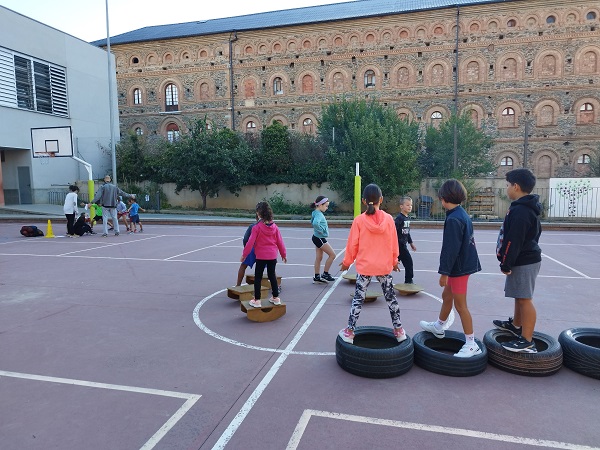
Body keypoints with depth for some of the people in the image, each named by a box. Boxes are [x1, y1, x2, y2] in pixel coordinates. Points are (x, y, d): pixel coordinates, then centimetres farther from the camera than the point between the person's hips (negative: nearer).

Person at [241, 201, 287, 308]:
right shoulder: (274, 227, 0)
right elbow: (280, 242, 5)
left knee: (258, 277, 7)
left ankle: (257, 300, 9)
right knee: (272, 276, 17)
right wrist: (284, 254, 17)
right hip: (272, 256, 4)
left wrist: (244, 255, -2)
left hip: (261, 256, -4)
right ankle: (276, 298, 24)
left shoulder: (257, 227, -13)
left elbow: (250, 242, -13)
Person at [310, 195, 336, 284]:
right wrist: (322, 230, -24)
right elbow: (315, 223, -41)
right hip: (320, 238, -10)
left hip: (318, 238, 10)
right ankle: (325, 274, 6)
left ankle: (317, 277, 21)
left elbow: (312, 221, 28)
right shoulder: (318, 214, -21)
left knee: (319, 257, 14)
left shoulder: (317, 213, 9)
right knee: (332, 255, -2)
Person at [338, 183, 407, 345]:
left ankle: (349, 332, 12)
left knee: (358, 299, 7)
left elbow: (352, 244, -5)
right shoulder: (388, 219, -6)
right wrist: (394, 261, 18)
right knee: (391, 297, 15)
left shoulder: (359, 220, -11)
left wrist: (347, 261, 10)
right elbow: (394, 243, 2)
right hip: (385, 266, 2)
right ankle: (398, 330, 25)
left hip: (364, 266, -1)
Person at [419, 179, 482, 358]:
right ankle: (438, 327, 41)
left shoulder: (453, 219, -22)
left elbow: (450, 249, -23)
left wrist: (444, 272, -18)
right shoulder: (462, 214, 9)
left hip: (459, 267, -10)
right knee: (446, 296, 23)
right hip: (463, 263, 10)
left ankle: (471, 344, 7)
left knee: (460, 305, -2)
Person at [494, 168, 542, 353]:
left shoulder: (520, 211, -22)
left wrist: (506, 264, -17)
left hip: (524, 262, -11)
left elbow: (513, 241, -24)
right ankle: (516, 325, 40)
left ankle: (527, 341, 0)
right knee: (520, 296, 23)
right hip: (526, 258, 11)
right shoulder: (528, 207, 13)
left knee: (524, 299, -6)